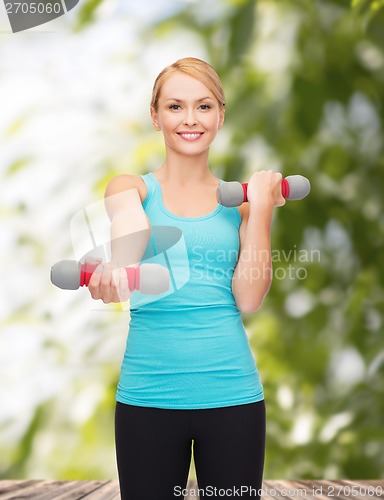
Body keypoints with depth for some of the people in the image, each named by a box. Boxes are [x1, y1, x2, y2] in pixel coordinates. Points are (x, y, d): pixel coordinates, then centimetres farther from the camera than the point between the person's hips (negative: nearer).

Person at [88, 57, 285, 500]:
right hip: (149, 393, -1)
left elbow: (248, 300, -4)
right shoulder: (132, 188, 5)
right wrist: (111, 274, -41)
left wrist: (261, 206, -6)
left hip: (231, 393, 1)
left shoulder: (240, 200, 8)